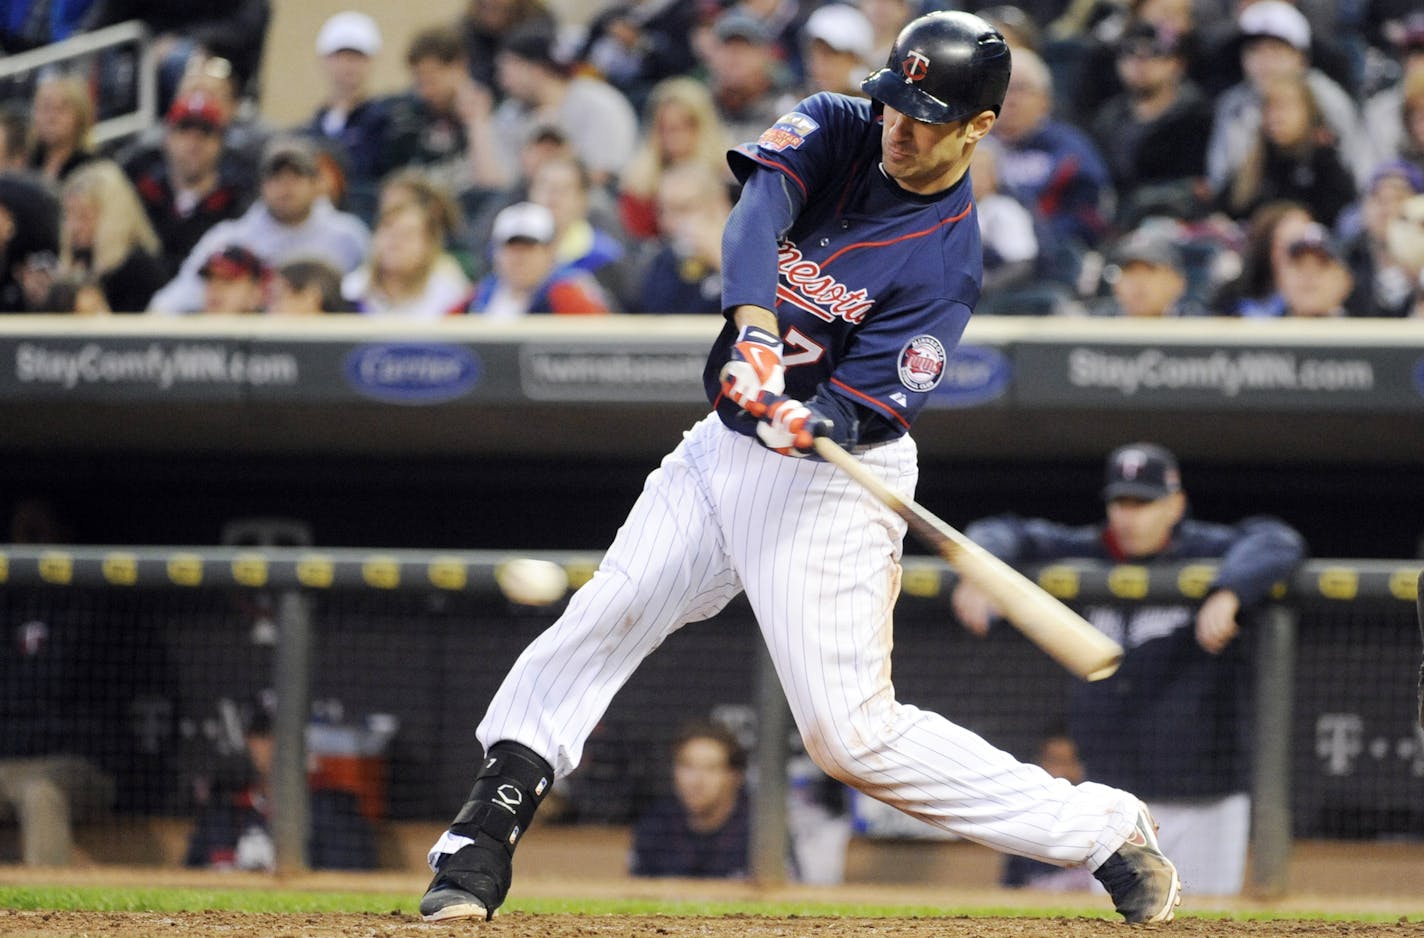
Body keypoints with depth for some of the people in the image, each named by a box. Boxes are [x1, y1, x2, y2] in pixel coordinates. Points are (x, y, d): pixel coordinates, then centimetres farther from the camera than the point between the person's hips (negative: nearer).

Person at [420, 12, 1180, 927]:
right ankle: (478, 850, 9)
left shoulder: (947, 262, -16)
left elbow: (867, 409, -21)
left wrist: (812, 424, -44)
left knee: (854, 731, -11)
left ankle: (1106, 833, -2)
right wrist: (755, 329, -39)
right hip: (723, 445, 6)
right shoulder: (837, 130, -2)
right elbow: (760, 208, -22)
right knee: (591, 631, 1)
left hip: (830, 479, -6)